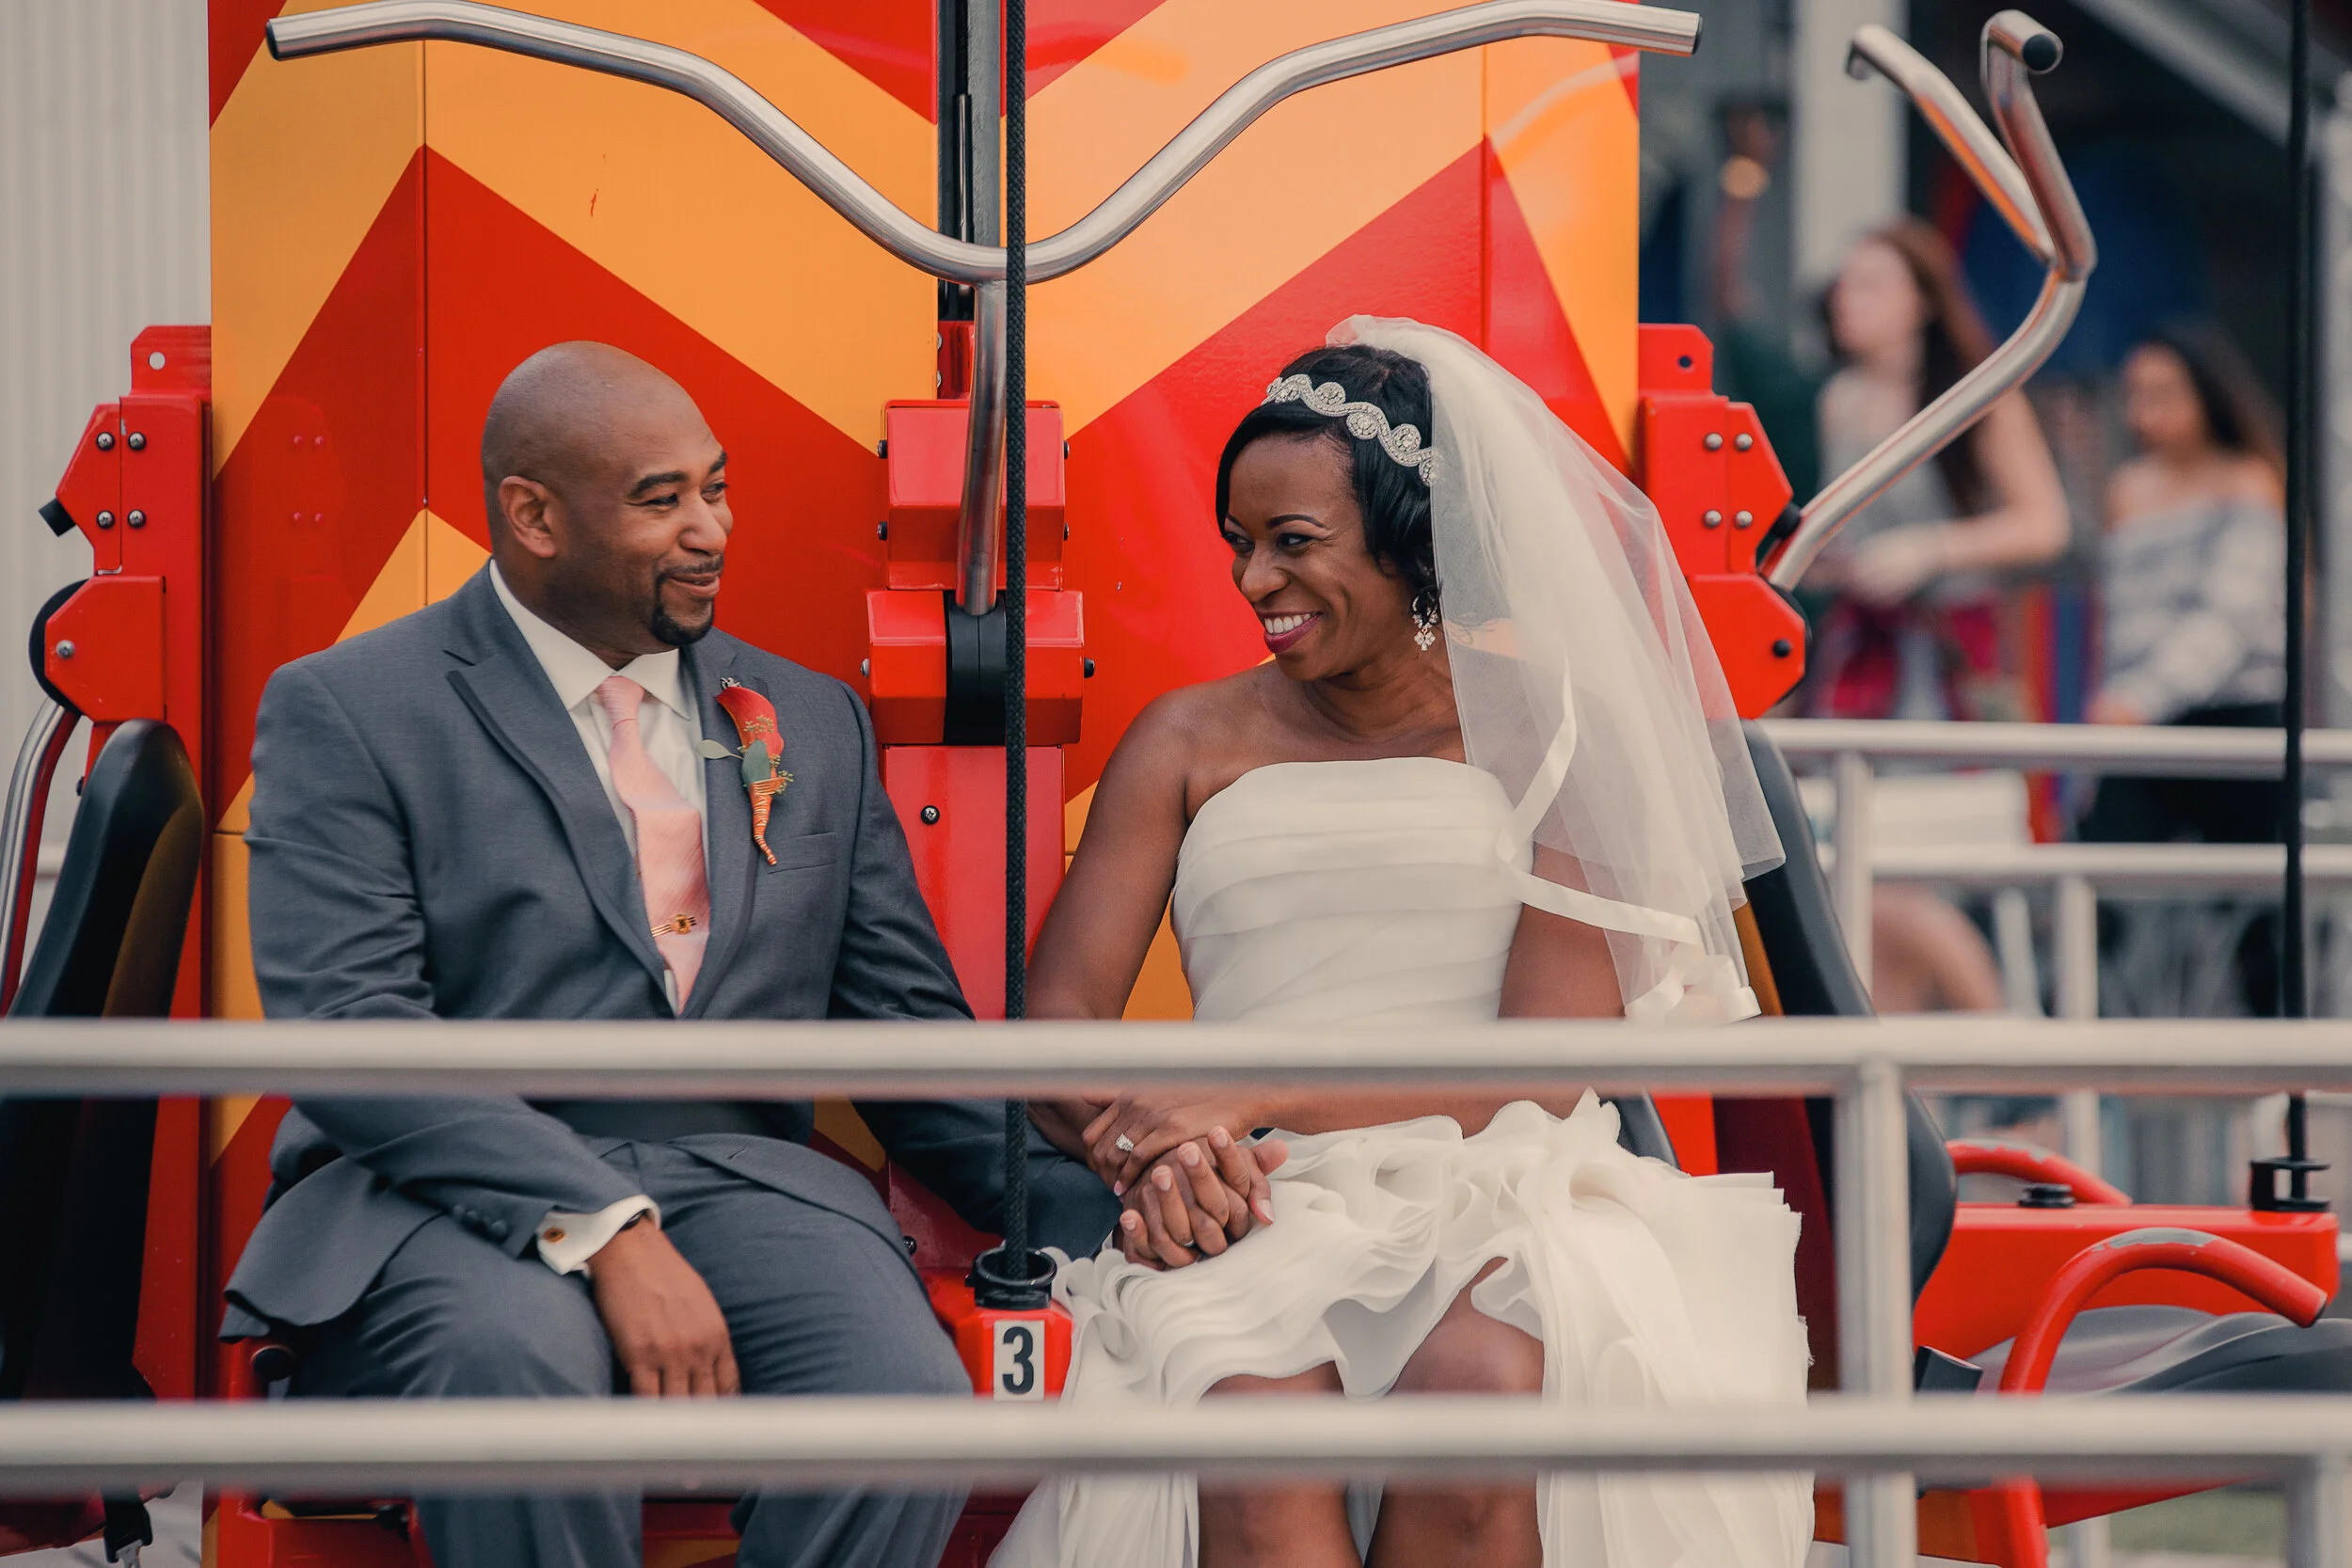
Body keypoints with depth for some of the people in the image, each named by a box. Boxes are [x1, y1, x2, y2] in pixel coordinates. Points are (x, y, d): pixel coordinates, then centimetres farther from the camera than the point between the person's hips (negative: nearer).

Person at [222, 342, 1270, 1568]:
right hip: (453, 1196, -4)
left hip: (739, 1180, 4)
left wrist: (1106, 1202, 1)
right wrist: (602, 1231, -22)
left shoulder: (810, 720, 21)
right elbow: (351, 1033, -9)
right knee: (522, 1359, -39)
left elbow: (906, 1028, 21)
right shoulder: (349, 713, 4)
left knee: (906, 1391, -29)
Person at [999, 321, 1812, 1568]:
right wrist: (1148, 1153, -14)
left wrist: (1252, 1102, -10)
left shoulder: (1543, 729, 8)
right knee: (1258, 1414, -35)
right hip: (1257, 1213, 1)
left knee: (1483, 1379, -36)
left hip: (1491, 1205, -1)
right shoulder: (1191, 743, 16)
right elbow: (1057, 1018, 9)